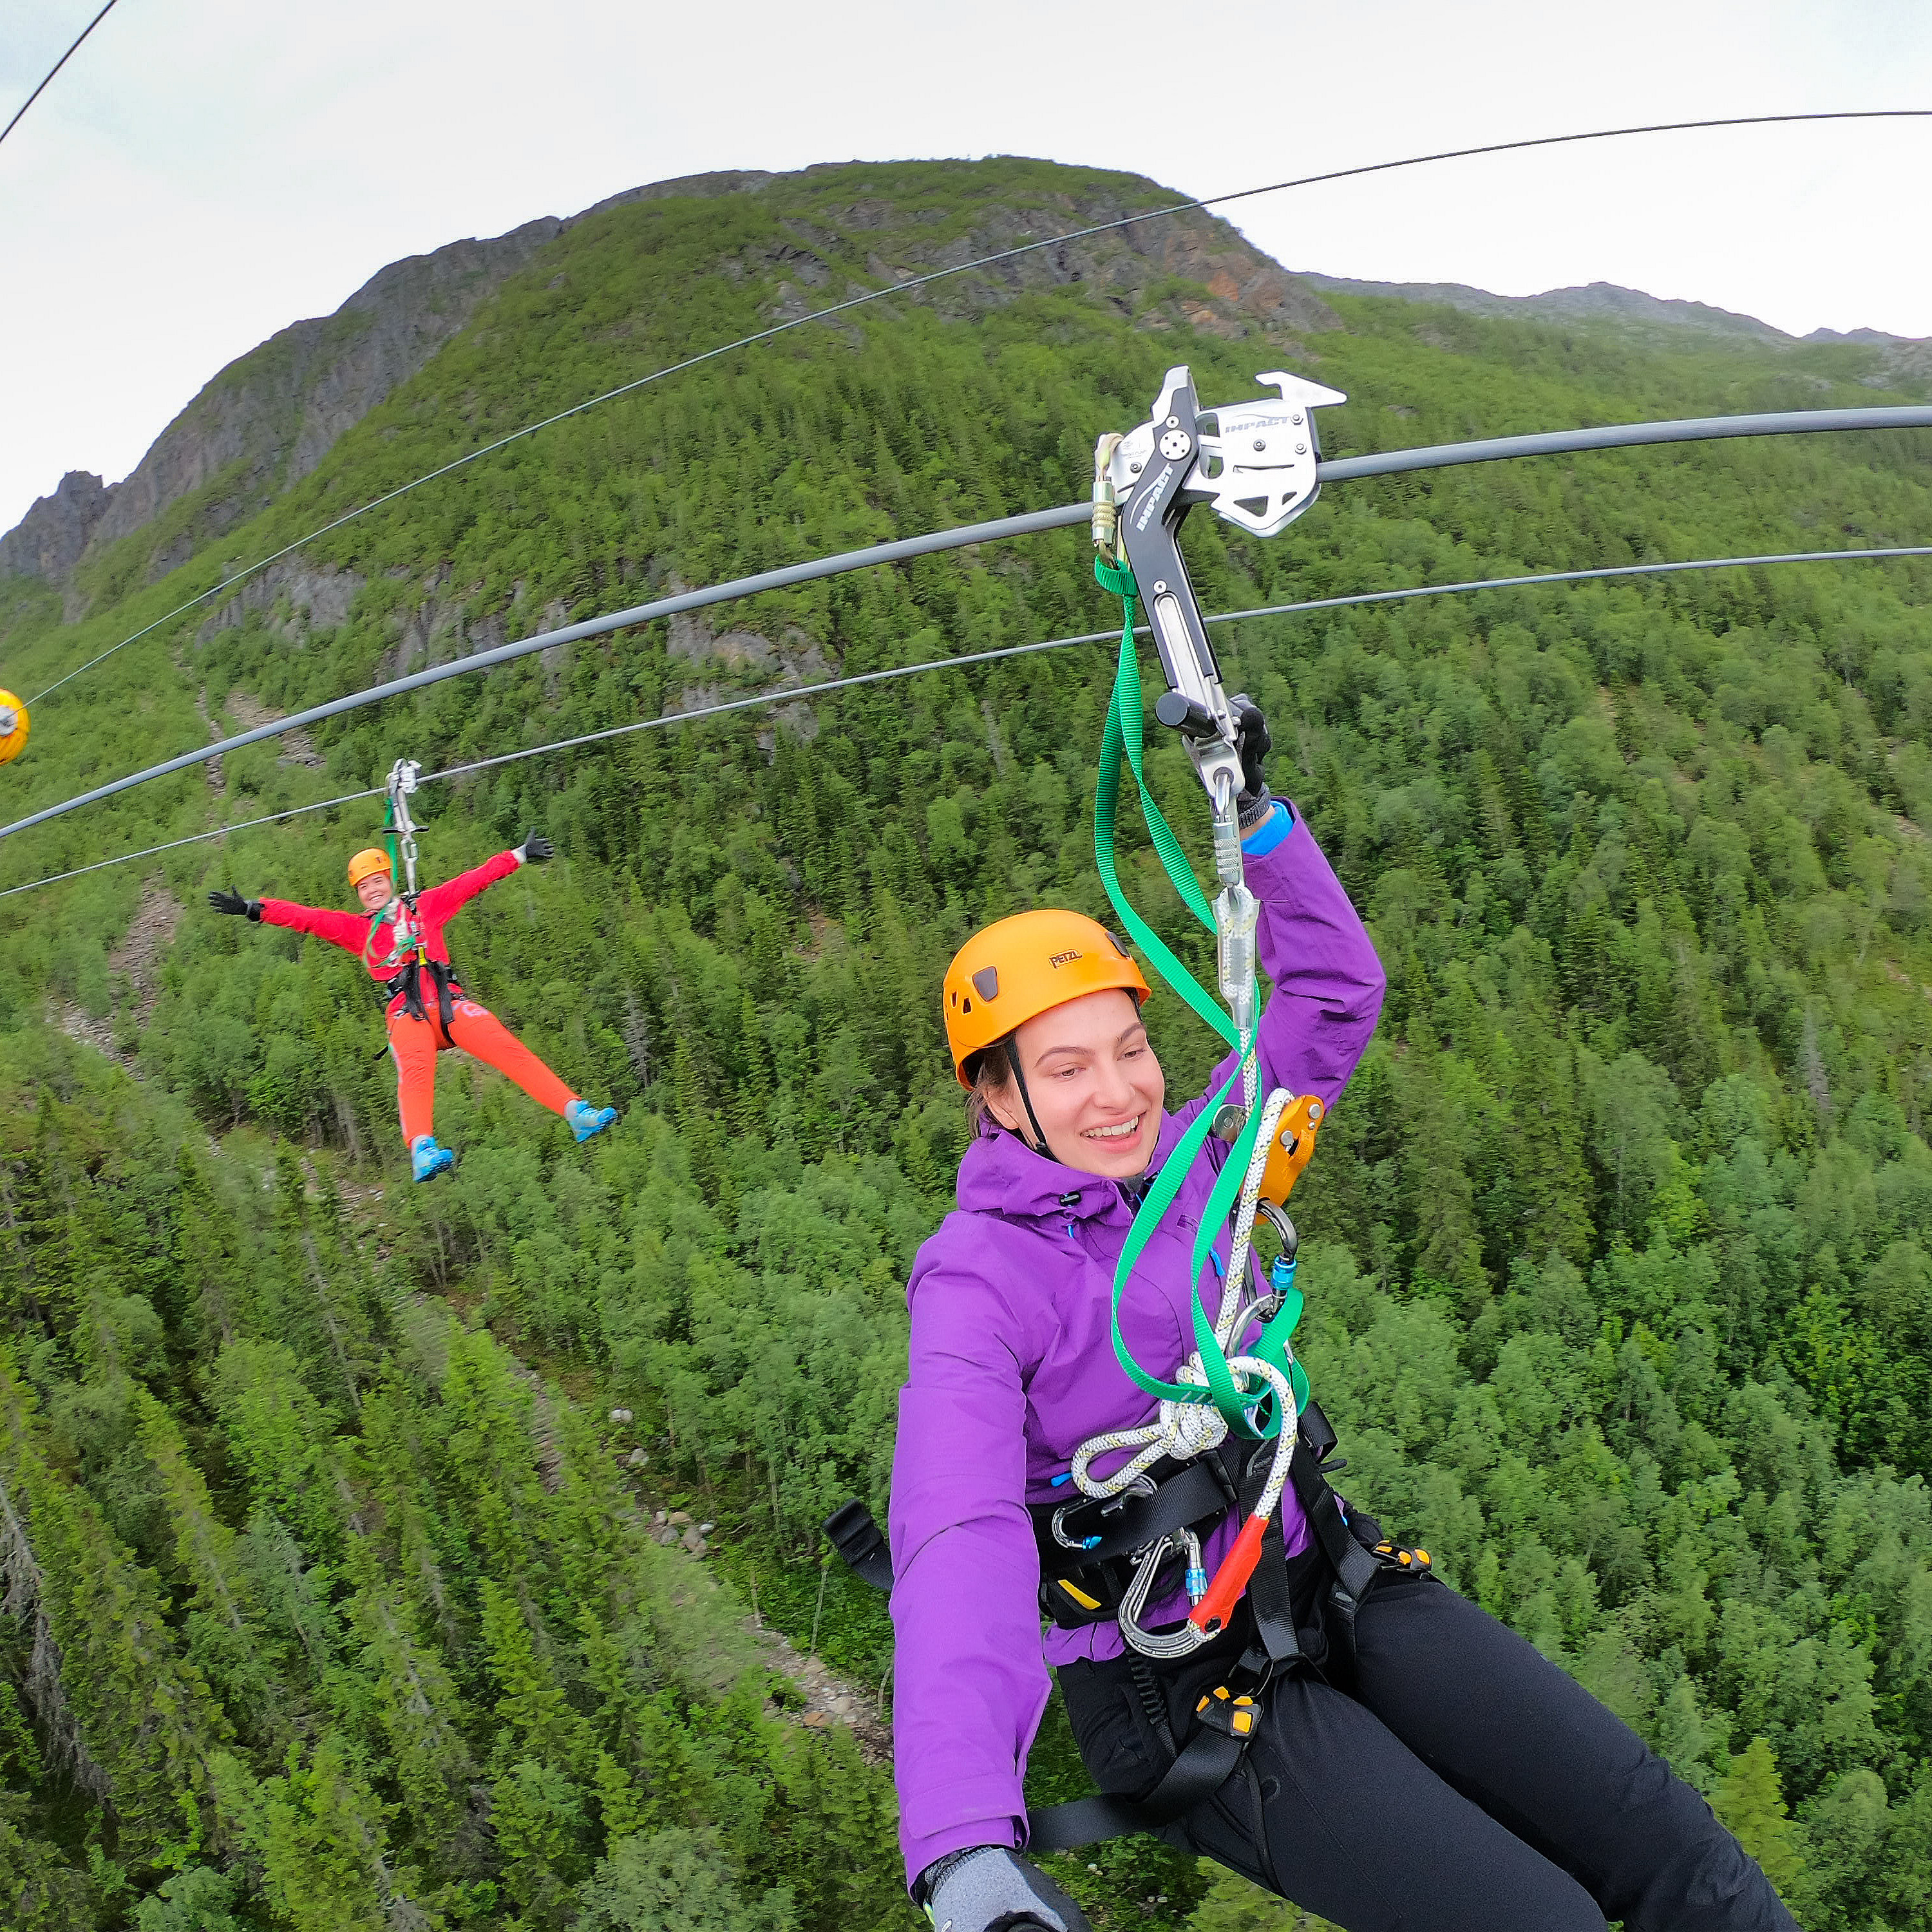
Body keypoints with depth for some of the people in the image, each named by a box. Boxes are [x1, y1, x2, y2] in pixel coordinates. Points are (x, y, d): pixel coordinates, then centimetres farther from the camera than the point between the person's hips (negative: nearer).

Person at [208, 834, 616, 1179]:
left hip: (451, 1003, 1)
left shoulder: (425, 907, 24)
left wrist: (519, 855, 25)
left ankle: (575, 1113, -24)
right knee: (415, 1072, -31)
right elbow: (306, 917, 18)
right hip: (406, 1015, -1)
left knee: (511, 1051, -19)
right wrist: (253, 909, 9)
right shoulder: (355, 929, 24)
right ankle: (422, 1151, -54)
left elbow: (472, 881, 24)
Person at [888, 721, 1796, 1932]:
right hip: (1180, 1684, -5)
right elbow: (959, 1538, -31)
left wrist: (1255, 812, -5)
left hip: (1325, 1577, 6)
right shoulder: (979, 1276, -17)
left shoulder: (1187, 1164, 1)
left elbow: (1337, 992, 7)